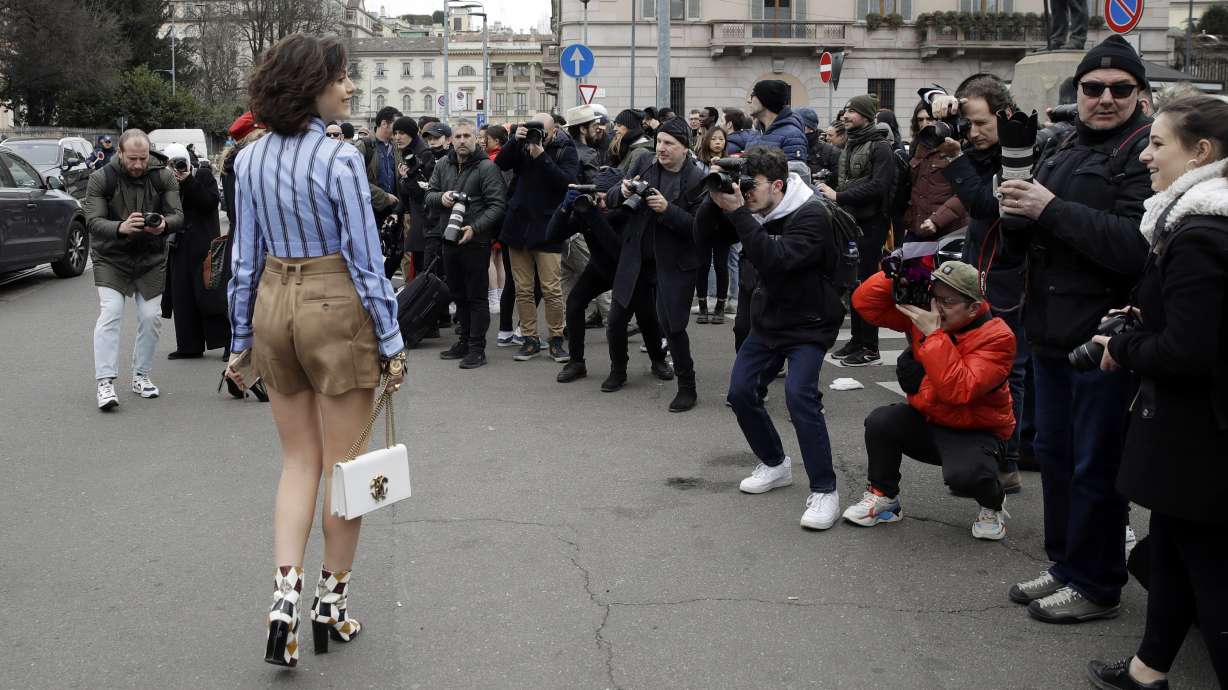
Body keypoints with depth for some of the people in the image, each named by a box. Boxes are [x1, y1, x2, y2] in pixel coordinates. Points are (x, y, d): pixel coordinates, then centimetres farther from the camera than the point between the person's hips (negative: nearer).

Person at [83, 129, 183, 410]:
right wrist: (121, 227, -41)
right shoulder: (101, 178, -12)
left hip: (151, 258, 3)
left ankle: (141, 376, 18)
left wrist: (164, 224, -36)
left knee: (151, 316, 0)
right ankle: (105, 383, -16)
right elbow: (93, 221, -20)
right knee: (110, 313, -15)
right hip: (110, 258, -2)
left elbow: (178, 215, -11)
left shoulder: (163, 176, -6)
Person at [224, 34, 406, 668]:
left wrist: (241, 339, 14)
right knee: (343, 463, 8)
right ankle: (332, 604, 18)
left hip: (273, 304, 5)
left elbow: (246, 257, 8)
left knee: (298, 460, 15)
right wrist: (391, 341, -7)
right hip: (336, 307, -5)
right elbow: (366, 259, -13)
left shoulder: (250, 160, 4)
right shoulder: (340, 159, -13)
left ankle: (286, 595, 3)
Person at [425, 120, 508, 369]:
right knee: (458, 294, 16)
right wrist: (441, 197, -9)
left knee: (477, 296, 0)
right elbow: (429, 195, 14)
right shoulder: (443, 165, 8)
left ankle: (477, 348, 5)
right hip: (449, 239, 6)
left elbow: (497, 205, -14)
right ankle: (464, 341, 28)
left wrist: (475, 228, -25)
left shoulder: (487, 167, -10)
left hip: (476, 242, -6)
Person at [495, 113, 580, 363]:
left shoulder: (566, 150, -1)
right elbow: (501, 164, -4)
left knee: (551, 289, -3)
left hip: (546, 229, -4)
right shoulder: (523, 144, 7)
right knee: (522, 289, 7)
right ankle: (530, 339, 16)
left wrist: (541, 156, -21)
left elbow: (566, 181, -16)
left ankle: (556, 339, 10)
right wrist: (515, 141, -17)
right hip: (518, 225, 4)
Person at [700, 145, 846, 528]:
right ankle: (775, 464, 27)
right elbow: (703, 232, -2)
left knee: (799, 395, -25)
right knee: (741, 392, 5)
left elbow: (774, 259, -37)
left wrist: (737, 212, -37)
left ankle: (824, 491, -15)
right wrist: (716, 197, -20)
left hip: (808, 324, -8)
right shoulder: (754, 210, -1)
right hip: (767, 320, 8)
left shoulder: (811, 216, -23)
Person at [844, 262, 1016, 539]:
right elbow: (865, 302, -8)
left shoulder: (997, 337, -22)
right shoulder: (925, 312, -6)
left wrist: (934, 335, -36)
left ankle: (993, 505, 4)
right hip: (925, 421, 5)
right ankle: (883, 497, 3)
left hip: (974, 431, -5)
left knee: (963, 475, -34)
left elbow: (959, 391, -36)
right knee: (880, 422, -22)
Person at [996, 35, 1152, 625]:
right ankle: (1065, 564, 32)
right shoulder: (1066, 150, 14)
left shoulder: (1147, 152, -13)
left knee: (1095, 464, 1)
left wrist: (1052, 210, -24)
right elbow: (1032, 239, 21)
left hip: (1103, 336, -9)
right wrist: (1019, 213, 0)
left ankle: (1095, 585, 15)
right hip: (1053, 331, 9)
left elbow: (1138, 245, -26)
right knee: (1054, 450, 17)